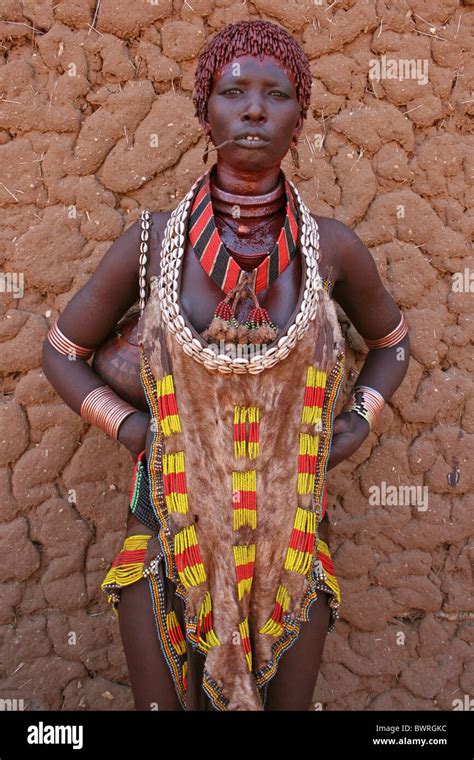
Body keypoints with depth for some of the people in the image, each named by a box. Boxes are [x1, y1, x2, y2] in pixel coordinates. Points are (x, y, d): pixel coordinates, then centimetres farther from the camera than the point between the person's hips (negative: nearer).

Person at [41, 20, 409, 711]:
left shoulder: (332, 247, -6)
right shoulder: (152, 243, -8)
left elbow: (391, 340, 14)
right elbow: (62, 350, 6)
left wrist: (360, 422, -1)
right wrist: (128, 427, -6)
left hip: (290, 536, 1)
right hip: (172, 527, 0)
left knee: (287, 702, 19)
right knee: (165, 701, 15)